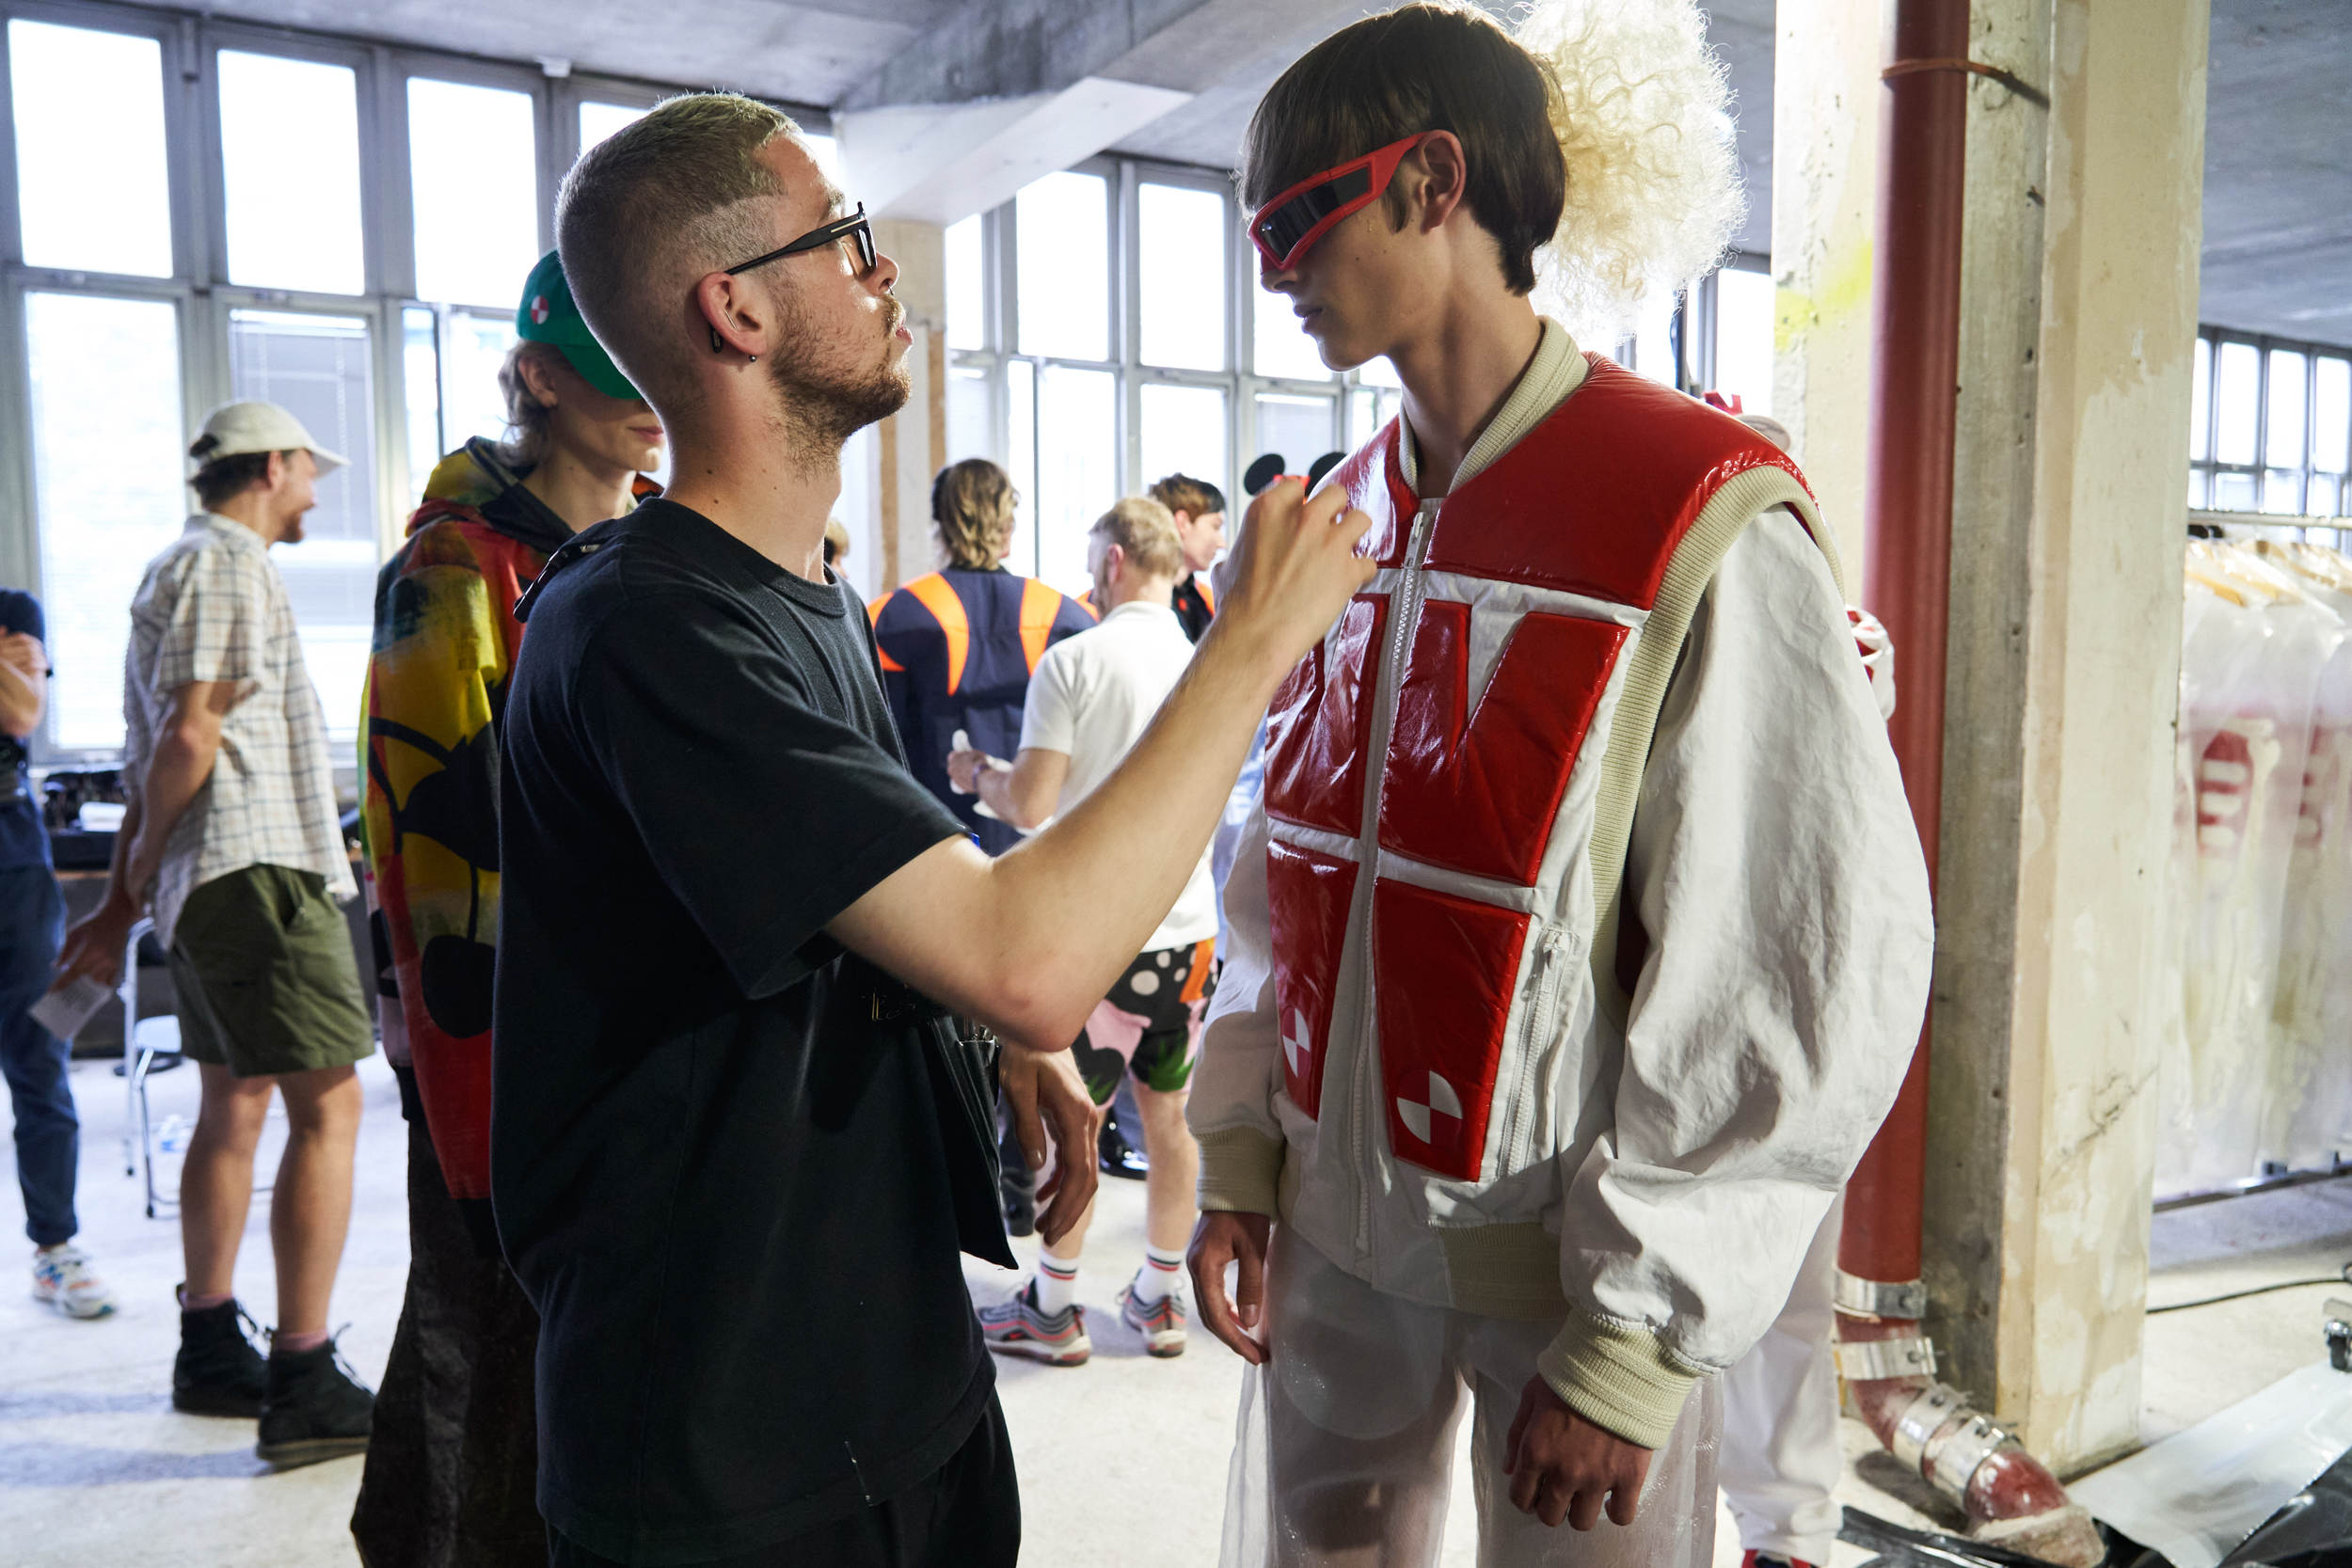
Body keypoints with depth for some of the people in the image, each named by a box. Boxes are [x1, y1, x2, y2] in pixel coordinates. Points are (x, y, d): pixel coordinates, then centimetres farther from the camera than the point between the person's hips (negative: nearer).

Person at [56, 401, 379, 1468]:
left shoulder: (177, 568, 24)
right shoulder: (230, 562, -8)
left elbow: (158, 752, 21)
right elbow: (189, 734, -17)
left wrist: (121, 901, 20)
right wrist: (144, 863, -4)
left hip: (206, 883, 11)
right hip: (259, 868, -11)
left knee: (233, 1107, 16)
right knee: (326, 1104, -11)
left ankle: (210, 1350, 25)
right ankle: (304, 1387, -11)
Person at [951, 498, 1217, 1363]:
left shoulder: (1073, 661, -12)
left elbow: (1031, 805, -16)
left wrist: (980, 773, 6)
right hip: (1188, 928, 5)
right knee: (1168, 1118, 14)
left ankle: (1054, 1310, 20)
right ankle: (1160, 1300, 27)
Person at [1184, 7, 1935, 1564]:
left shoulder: (1703, 524, -17)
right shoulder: (1347, 516, 4)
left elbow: (1816, 983, -17)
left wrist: (1634, 1345, -14)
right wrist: (1240, 1153, 6)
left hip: (1576, 1268, -6)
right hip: (1334, 1235, 6)